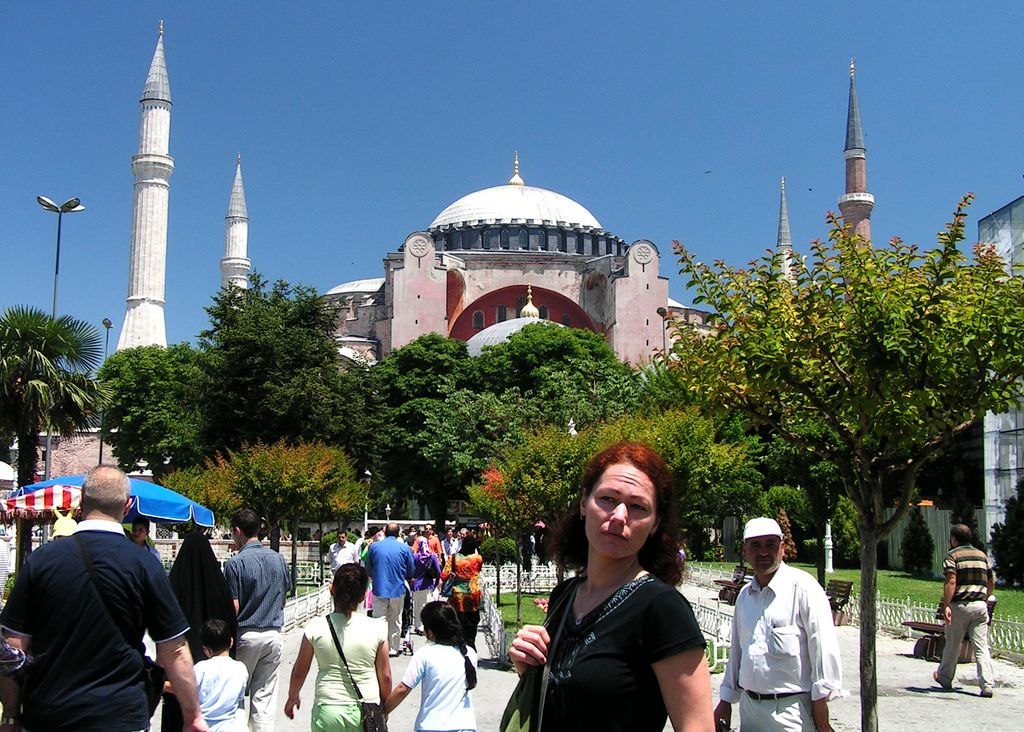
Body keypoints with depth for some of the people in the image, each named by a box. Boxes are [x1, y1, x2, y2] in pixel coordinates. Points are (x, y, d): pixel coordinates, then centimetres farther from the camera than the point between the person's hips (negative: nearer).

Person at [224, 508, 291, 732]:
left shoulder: (235, 563, -12)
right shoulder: (278, 559, 6)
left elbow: (234, 607, -13)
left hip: (245, 635, -4)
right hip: (273, 634, 4)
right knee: (264, 698, 7)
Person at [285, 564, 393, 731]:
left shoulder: (315, 627, -8)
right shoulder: (376, 628, -8)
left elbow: (299, 671, 5)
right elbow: (385, 676, 1)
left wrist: (292, 697, 24)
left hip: (328, 710, 0)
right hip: (366, 712, 0)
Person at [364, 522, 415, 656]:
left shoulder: (374, 546, -2)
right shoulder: (405, 548, -4)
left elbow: (368, 569, 7)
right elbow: (411, 571, 4)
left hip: (379, 590, 0)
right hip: (398, 590, 0)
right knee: (395, 621, 12)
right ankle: (393, 649, 18)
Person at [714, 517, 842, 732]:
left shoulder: (803, 587, -11)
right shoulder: (745, 595, 10)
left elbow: (824, 647, -13)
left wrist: (820, 705, -14)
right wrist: (726, 700, 21)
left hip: (791, 709, -6)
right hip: (749, 705, 6)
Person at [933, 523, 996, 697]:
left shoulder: (952, 555, -4)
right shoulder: (982, 555, 13)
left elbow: (951, 582, -17)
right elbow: (992, 583, 16)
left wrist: (946, 606, -20)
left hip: (959, 606, -4)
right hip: (980, 605, 4)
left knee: (952, 645, 11)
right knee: (981, 647, 1)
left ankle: (945, 678, 26)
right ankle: (987, 685, -9)